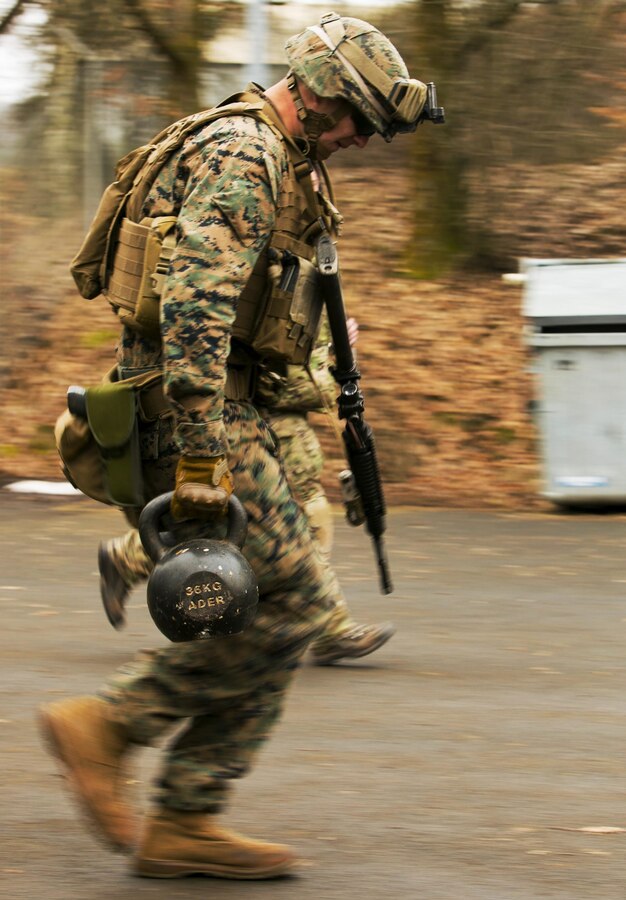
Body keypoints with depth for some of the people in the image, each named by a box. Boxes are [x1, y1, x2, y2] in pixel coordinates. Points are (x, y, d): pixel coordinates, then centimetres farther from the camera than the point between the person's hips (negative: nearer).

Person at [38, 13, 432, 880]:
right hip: (190, 407, -10)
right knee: (289, 597, -12)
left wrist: (254, 441, 27)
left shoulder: (282, 163, 20)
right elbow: (195, 305, -26)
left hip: (226, 407, 10)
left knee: (277, 611, 7)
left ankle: (184, 824, 6)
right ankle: (107, 725, -7)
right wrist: (202, 457, -31)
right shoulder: (241, 155, -15)